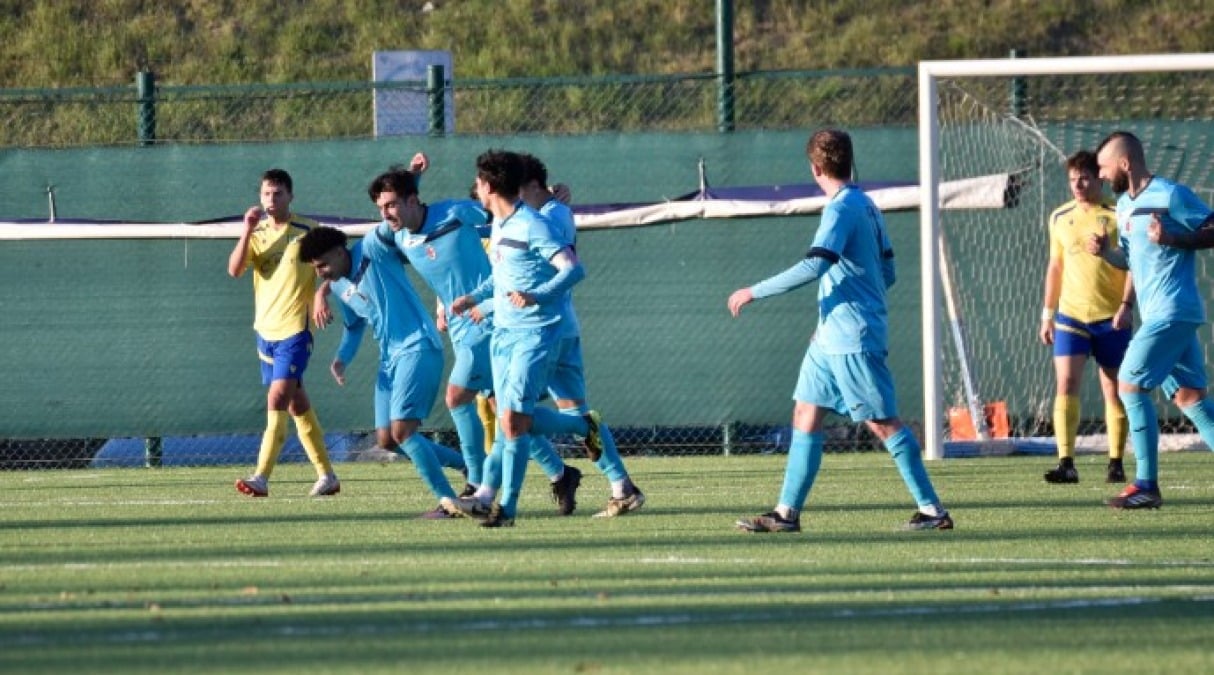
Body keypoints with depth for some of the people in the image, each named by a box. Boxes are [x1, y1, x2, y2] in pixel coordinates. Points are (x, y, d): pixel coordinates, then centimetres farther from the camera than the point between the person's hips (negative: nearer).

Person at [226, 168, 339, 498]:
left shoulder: (308, 231, -5)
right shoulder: (258, 233, 7)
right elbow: (235, 269, -5)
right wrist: (247, 230, -15)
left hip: (294, 330, -6)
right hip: (265, 330, 6)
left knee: (278, 400, -16)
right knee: (296, 403, 11)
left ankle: (261, 478, -22)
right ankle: (326, 476, 21)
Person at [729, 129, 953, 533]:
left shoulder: (842, 209, -15)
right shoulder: (866, 207, 13)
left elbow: (813, 267, -27)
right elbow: (887, 273, 18)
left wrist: (755, 292, -22)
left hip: (852, 339, -10)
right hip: (831, 337, 10)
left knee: (883, 423, -7)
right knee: (806, 416, 9)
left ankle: (932, 511, -4)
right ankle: (787, 513, 9)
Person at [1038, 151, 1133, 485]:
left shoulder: (1118, 215, -3)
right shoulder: (1060, 218, 9)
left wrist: (1126, 305, -16)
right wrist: (1047, 313, 14)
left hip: (1111, 318, -2)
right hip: (1071, 316, 2)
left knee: (1114, 390, 4)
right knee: (1066, 383, -12)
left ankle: (1116, 463, 15)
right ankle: (1066, 463, -18)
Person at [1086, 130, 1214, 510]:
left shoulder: (1171, 196, -11)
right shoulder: (1124, 205, 16)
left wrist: (1173, 239, -22)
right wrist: (1105, 252, 5)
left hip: (1172, 312, -9)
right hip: (1157, 315, 9)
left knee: (1131, 386, -10)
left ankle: (1146, 486, -6)